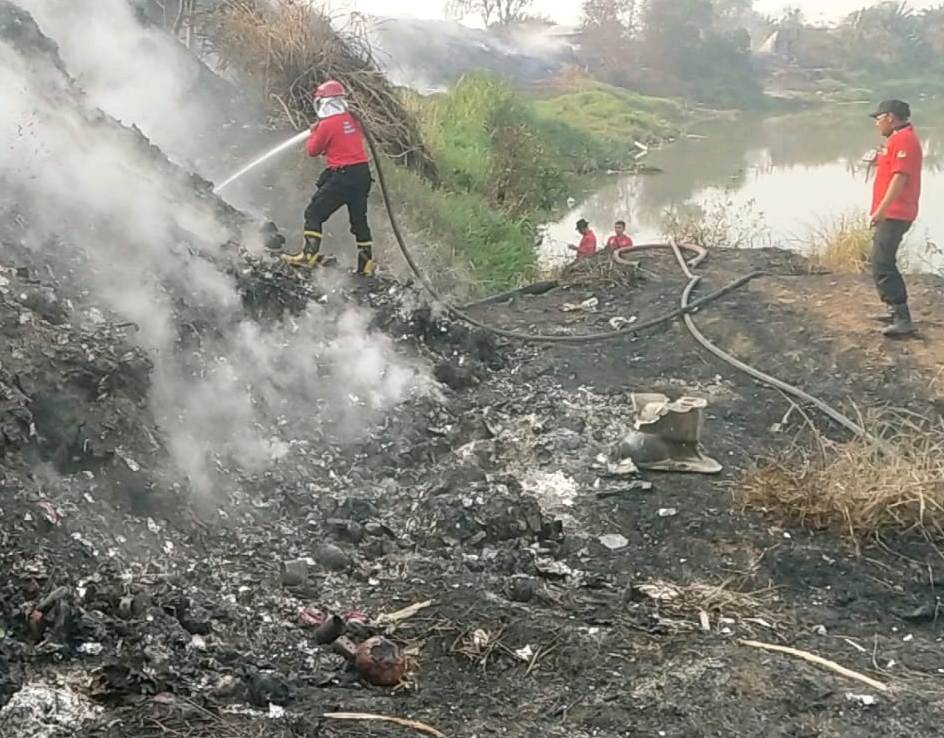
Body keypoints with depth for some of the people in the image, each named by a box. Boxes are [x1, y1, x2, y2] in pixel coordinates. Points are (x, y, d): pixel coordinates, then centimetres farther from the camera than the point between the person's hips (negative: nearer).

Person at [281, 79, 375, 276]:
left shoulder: (327, 124, -10)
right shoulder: (353, 120, 8)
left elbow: (312, 150, 0)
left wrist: (314, 131, 17)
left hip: (342, 176, -7)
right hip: (363, 173, 7)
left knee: (314, 212, -1)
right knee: (359, 218, 17)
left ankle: (310, 254, -13)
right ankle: (366, 262, 17)